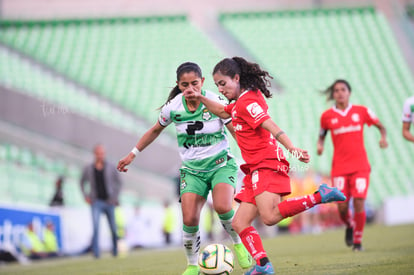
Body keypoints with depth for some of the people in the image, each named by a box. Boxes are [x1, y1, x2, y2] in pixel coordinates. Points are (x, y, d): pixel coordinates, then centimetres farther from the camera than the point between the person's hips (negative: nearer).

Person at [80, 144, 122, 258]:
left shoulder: (111, 167, 1)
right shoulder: (88, 168, 3)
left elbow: (119, 182, 11)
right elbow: (82, 182, 17)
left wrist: (116, 196, 1)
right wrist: (85, 195, 5)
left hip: (109, 202, 1)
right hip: (96, 203, -1)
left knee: (114, 228, 6)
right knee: (96, 227, -18)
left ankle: (115, 251, 23)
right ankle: (96, 252, -18)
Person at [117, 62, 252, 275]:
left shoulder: (216, 102, -14)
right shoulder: (173, 107, -7)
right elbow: (155, 131, 13)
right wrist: (132, 154, 17)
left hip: (221, 164, -2)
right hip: (192, 170, 2)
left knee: (222, 207, -29)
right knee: (189, 220, -15)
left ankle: (238, 243, 1)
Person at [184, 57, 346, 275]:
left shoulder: (247, 101, -8)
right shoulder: (240, 102, 21)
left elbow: (272, 127, -21)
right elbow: (223, 112, 42)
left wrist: (291, 148, -34)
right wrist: (200, 98, 34)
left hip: (267, 166, -10)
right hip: (256, 170, 10)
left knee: (269, 216, -30)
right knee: (239, 223, 2)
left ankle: (319, 196, -24)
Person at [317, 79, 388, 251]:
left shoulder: (361, 111, 4)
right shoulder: (327, 116, 5)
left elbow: (380, 126, 15)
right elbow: (321, 135, 19)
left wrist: (383, 138, -4)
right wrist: (320, 145, -3)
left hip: (360, 165, 0)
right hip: (340, 168, 0)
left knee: (359, 202, -10)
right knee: (342, 205, -8)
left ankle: (358, 240, 7)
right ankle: (349, 226, 27)